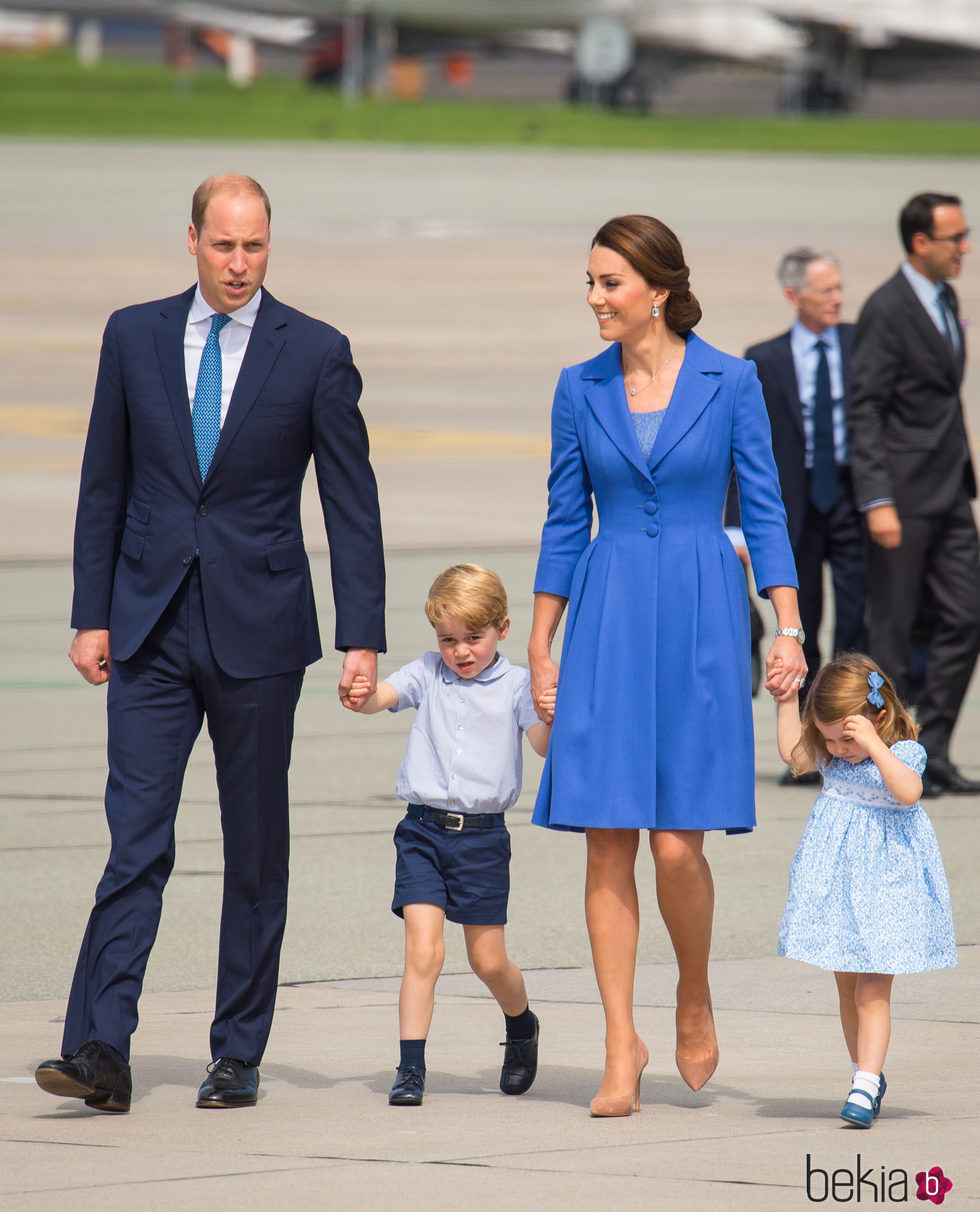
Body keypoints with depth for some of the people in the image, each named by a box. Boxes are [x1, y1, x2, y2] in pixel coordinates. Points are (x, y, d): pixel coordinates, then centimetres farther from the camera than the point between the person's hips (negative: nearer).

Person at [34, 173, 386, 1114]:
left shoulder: (315, 354, -1)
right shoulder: (134, 337, 5)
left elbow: (352, 505, -1)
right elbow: (104, 485, 10)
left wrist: (362, 638, -7)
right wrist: (91, 615, 5)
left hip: (257, 628, -1)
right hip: (152, 629, 1)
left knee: (256, 848, 5)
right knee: (135, 838, -8)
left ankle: (238, 1053, 13)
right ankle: (99, 1051, -13)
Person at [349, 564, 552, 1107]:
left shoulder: (515, 685, 0)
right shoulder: (428, 674, 7)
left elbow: (543, 747, -12)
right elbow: (381, 697, -8)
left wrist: (548, 718, -34)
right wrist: (362, 696, -31)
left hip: (483, 837, -1)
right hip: (423, 832, 1)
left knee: (488, 960, 8)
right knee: (422, 951, -10)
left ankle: (521, 1026, 38)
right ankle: (410, 1069, -8)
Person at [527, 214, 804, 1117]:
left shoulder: (729, 382, -1)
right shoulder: (581, 389, 6)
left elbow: (764, 510, 1)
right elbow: (564, 524, 10)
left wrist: (789, 628, -7)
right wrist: (540, 650, 8)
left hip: (699, 620, -2)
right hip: (605, 623, 3)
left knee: (678, 845, -7)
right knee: (608, 844, -1)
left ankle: (695, 999, 20)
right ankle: (622, 1048, 5)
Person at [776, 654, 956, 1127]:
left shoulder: (903, 752, -15)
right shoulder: (830, 753, 5)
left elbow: (907, 791, -33)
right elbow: (792, 753, 20)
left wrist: (873, 744, -38)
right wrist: (787, 701, 13)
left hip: (884, 884, -6)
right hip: (837, 878, 6)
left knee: (873, 989, -11)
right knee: (847, 984, 13)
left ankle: (865, 1086, -15)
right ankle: (867, 1074, 27)